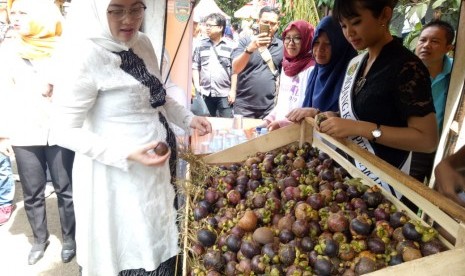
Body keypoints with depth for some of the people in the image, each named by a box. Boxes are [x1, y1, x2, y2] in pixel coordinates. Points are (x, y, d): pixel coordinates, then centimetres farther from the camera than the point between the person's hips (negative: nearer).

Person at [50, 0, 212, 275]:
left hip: (158, 168, 7)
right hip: (120, 177, -7)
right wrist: (127, 154, -28)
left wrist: (189, 118, 5)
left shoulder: (143, 43, 3)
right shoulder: (85, 56, -20)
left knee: (159, 246, 23)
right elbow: (65, 132, -19)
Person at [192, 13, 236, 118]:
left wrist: (233, 90, -7)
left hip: (225, 93, -3)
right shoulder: (201, 45, 9)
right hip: (205, 93, 4)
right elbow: (195, 66, 11)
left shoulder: (231, 45, -2)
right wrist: (196, 86, 0)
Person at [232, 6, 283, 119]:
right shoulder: (245, 41, -2)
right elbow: (235, 69, -14)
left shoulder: (281, 46, 5)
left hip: (269, 107, 2)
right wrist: (250, 48, -28)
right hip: (244, 105, -2)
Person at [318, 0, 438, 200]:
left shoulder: (407, 67, -18)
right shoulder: (355, 63, 5)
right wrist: (335, 118, -3)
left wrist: (361, 128, -28)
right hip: (348, 169, 8)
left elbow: (428, 139, -21)